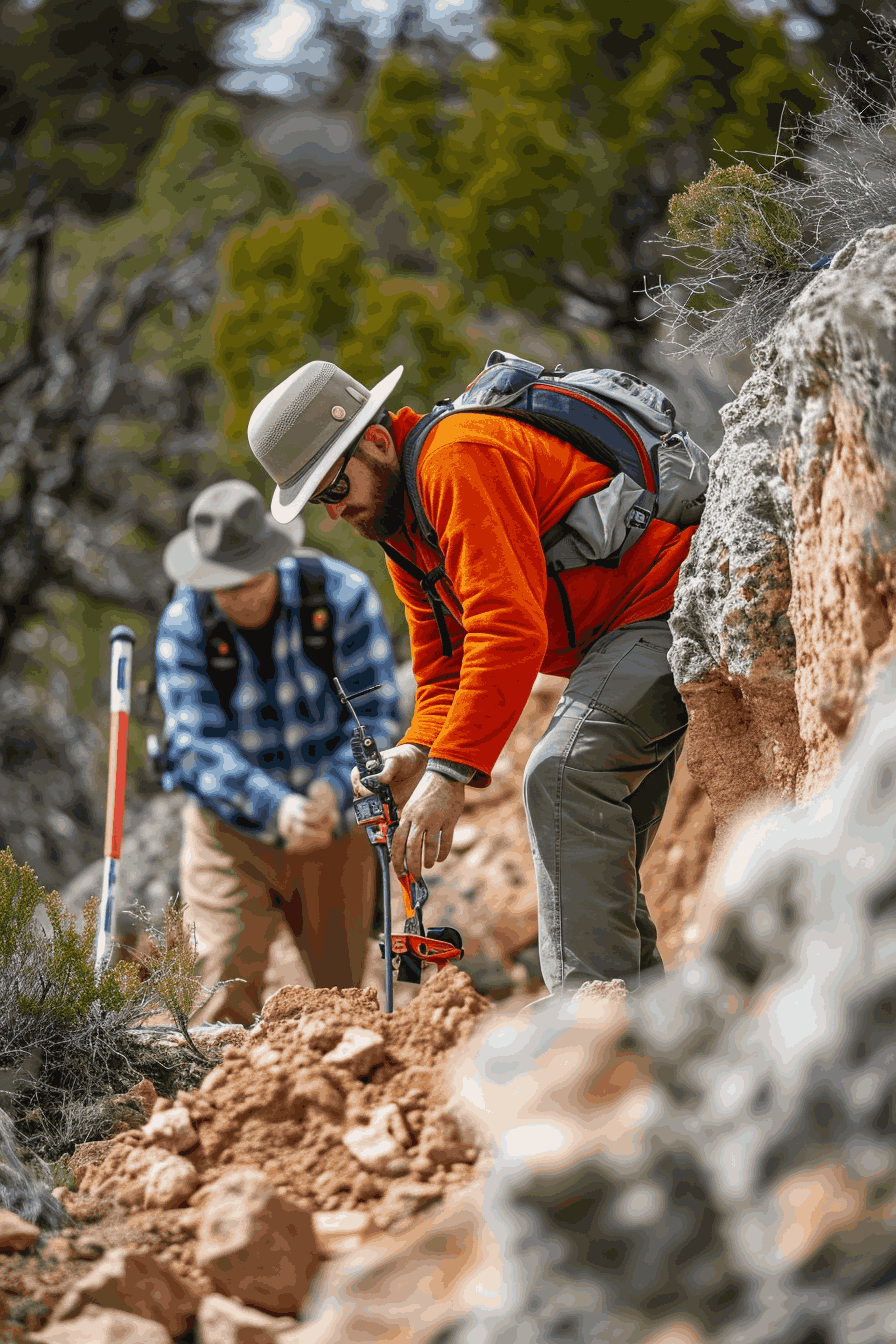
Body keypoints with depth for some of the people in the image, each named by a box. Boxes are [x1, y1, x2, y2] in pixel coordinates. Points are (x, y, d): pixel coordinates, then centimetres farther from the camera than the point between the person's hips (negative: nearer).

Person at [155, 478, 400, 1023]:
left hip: (336, 830, 1)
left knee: (341, 999, 12)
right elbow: (196, 747, -23)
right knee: (224, 1002, -15)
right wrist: (277, 807, -40)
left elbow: (377, 715, -17)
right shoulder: (184, 626, -17)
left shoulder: (345, 597, -17)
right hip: (234, 832, -1)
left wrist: (332, 790, -36)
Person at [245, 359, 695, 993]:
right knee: (596, 852, 14)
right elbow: (446, 670, 13)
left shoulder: (461, 459, -21)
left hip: (671, 601, -11)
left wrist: (451, 771, -30)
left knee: (564, 773, -24)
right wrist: (419, 753, -8)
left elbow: (509, 630, -29)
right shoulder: (399, 525, 13)